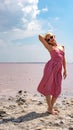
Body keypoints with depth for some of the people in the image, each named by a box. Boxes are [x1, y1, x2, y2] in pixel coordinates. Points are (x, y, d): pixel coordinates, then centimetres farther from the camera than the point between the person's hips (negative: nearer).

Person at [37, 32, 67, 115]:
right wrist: (46, 39, 17)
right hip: (50, 68, -6)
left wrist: (65, 70, 15)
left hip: (58, 70, 6)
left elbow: (63, 59, 20)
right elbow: (40, 37, -3)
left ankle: (51, 107, 22)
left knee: (57, 89, 8)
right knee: (48, 88, -3)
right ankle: (50, 108, 7)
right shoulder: (50, 47, 4)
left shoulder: (62, 47, 19)